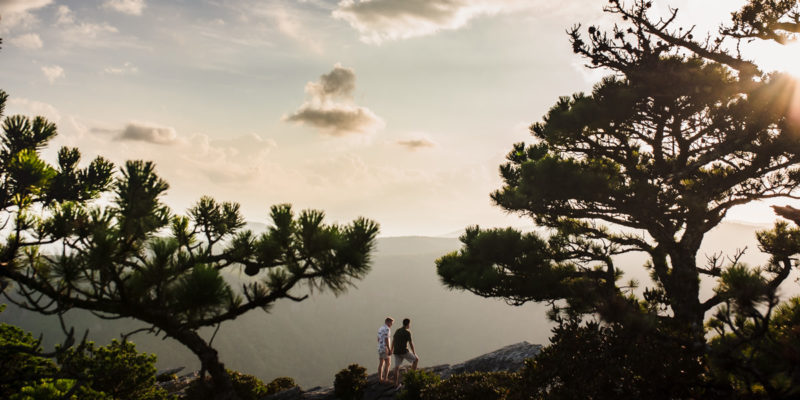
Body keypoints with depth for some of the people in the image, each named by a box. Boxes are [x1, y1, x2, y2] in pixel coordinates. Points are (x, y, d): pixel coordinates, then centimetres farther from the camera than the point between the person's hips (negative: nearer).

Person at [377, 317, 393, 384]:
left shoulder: (380, 329, 12)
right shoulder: (386, 329, -16)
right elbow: (386, 340, -22)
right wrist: (389, 349, -20)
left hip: (380, 348, 9)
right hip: (385, 348, -9)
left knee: (381, 363, 11)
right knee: (388, 363, -2)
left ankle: (380, 378, 12)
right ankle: (385, 379, -4)